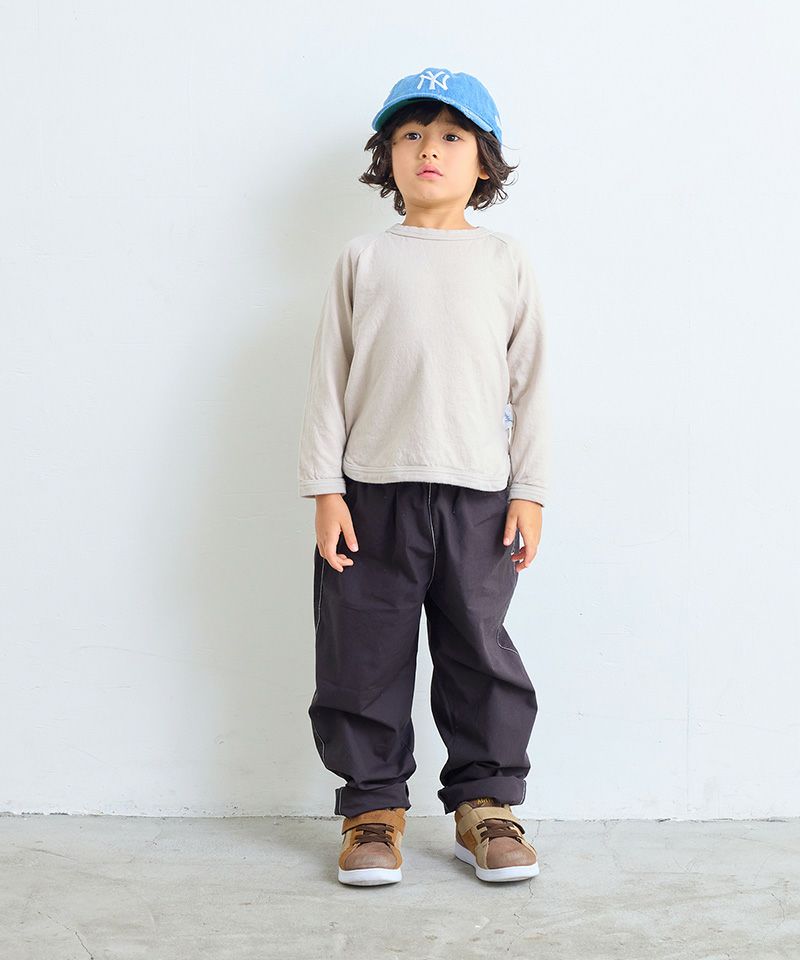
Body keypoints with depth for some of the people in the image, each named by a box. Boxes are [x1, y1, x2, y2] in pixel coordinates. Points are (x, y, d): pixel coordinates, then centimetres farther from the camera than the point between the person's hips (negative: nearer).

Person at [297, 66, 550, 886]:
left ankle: (485, 805, 18)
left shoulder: (505, 260, 9)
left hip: (478, 494, 0)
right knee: (366, 662, 4)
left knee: (482, 658, 5)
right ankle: (373, 808, 17)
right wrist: (324, 489, -2)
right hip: (374, 492, 0)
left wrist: (529, 491, 2)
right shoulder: (363, 259, 7)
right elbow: (329, 379, 5)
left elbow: (529, 382, 8)